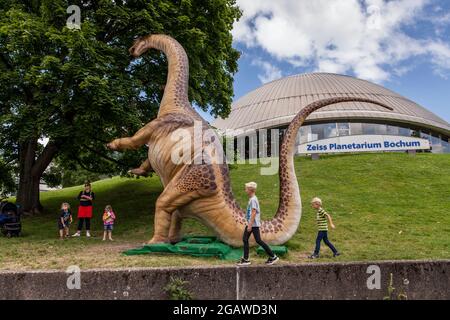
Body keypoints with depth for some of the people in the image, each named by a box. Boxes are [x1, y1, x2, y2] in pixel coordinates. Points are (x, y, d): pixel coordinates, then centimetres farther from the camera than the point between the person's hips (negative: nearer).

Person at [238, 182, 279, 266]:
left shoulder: (253, 200, -16)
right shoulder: (251, 199, 13)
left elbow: (254, 212, -22)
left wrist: (250, 225, -23)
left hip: (254, 224, -10)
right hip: (250, 224, 10)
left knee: (258, 240, -5)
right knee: (245, 239, 8)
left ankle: (273, 257, 5)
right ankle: (245, 259, 12)